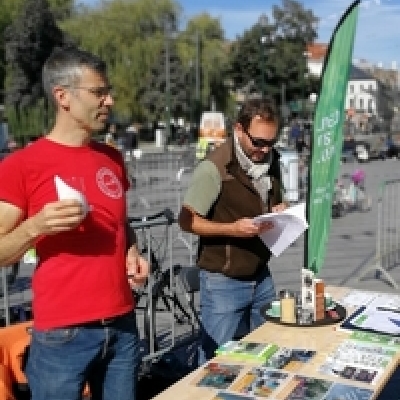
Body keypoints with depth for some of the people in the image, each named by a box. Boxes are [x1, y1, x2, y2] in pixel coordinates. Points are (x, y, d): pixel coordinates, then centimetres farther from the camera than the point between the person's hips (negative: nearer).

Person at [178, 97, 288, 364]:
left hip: (261, 277, 7)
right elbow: (187, 220, -14)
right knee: (217, 357, 2)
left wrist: (280, 211, -2)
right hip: (224, 281, -7)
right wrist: (232, 228, -26)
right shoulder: (215, 167, -17)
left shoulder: (272, 160, 5)